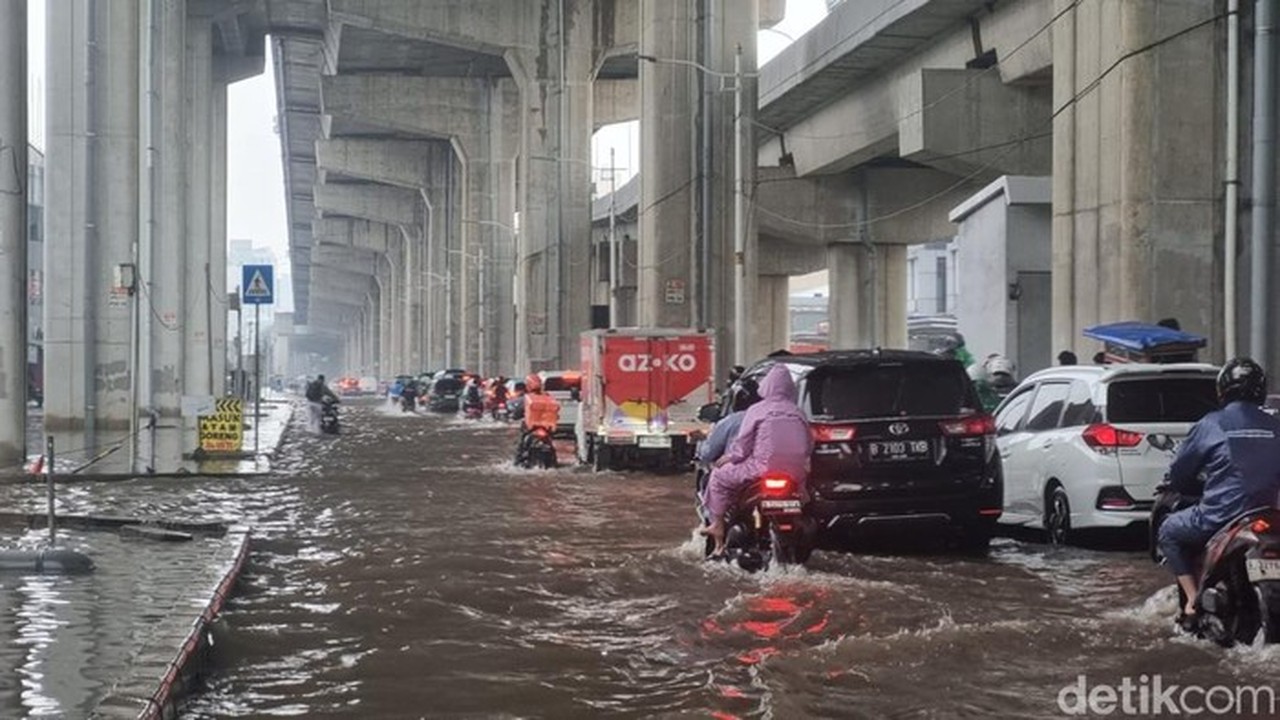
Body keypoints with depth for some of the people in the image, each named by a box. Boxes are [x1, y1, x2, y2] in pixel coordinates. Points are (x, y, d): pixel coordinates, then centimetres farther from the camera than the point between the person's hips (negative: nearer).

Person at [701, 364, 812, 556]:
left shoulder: (757, 411, -1)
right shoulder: (798, 414, 10)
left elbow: (741, 447, -3)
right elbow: (808, 446, 13)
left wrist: (726, 459, 16)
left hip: (763, 470, -4)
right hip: (795, 473, 4)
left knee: (719, 477, 15)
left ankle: (718, 526, 11)